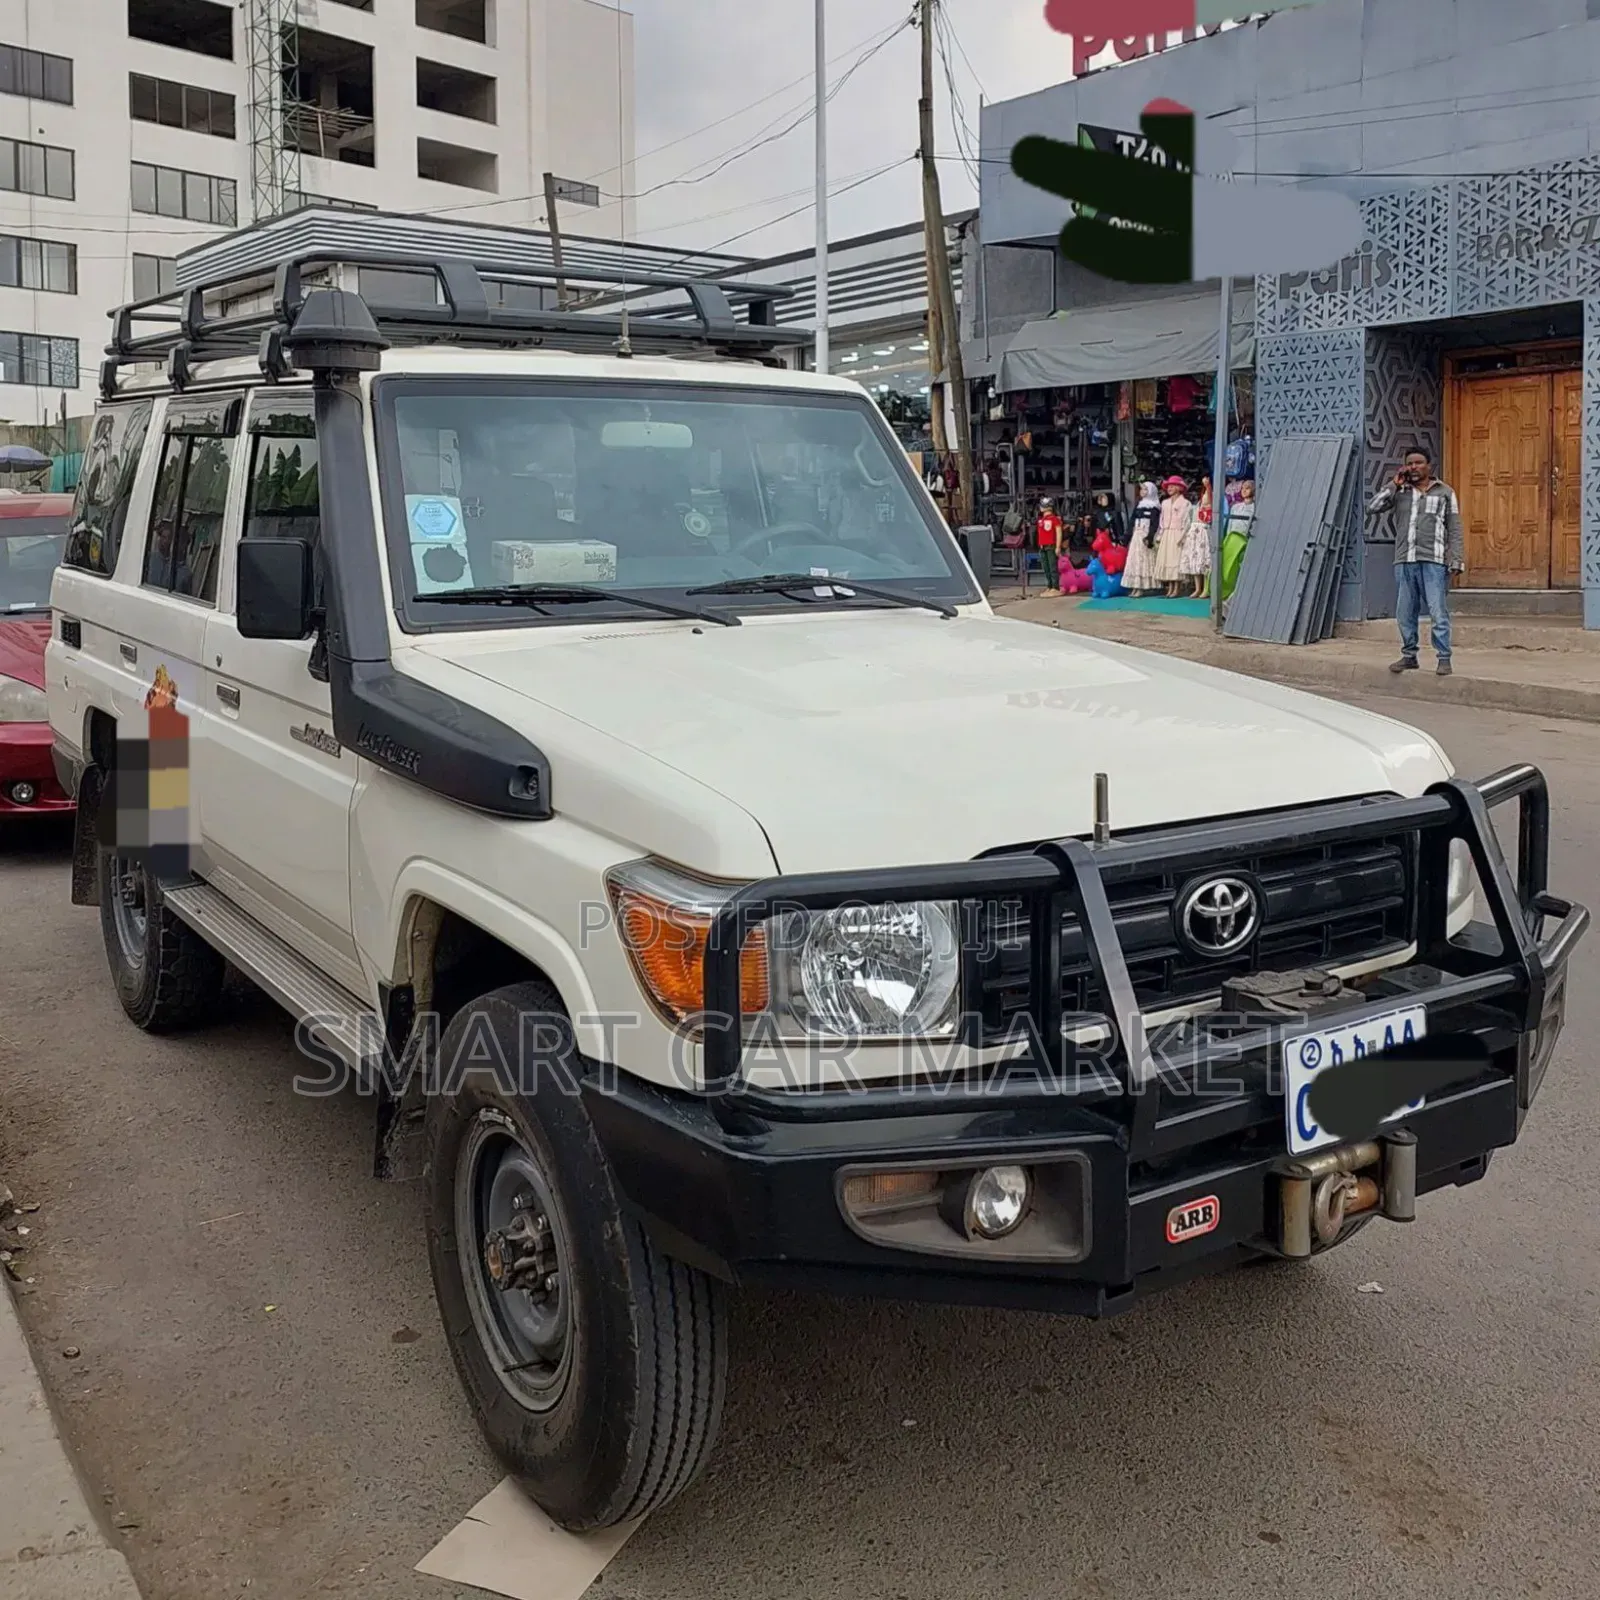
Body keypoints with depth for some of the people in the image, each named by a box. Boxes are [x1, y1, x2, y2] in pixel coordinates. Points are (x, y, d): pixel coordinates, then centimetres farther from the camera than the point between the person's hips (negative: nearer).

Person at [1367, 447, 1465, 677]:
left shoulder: (1444, 492, 8)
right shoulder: (1399, 492, 14)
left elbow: (1454, 530, 6)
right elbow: (1372, 509, 1)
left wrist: (1455, 562, -3)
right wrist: (1395, 484, -1)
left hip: (1433, 562, -3)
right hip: (1404, 562, 3)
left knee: (1439, 613, -8)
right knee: (1405, 614, 8)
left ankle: (1444, 659, -5)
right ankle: (1409, 656, 18)